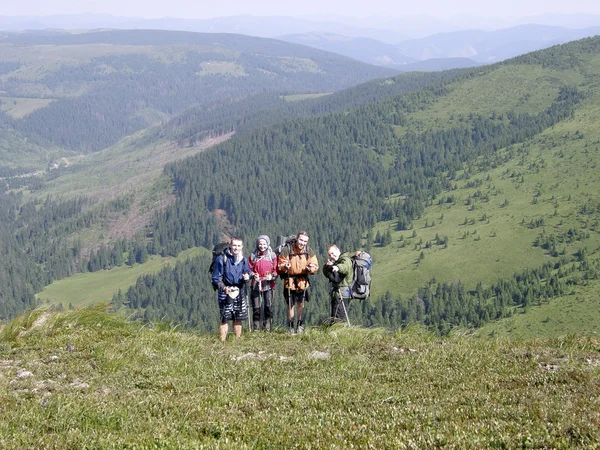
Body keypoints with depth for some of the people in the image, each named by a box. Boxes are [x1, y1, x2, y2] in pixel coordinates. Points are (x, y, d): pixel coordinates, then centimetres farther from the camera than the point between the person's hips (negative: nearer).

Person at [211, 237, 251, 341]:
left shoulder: (243, 260, 9)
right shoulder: (221, 259, -7)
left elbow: (247, 272, 20)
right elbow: (216, 278, -6)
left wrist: (247, 276, -6)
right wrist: (224, 288, -22)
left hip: (239, 292, 5)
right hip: (226, 292, -5)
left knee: (238, 318, 10)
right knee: (225, 319, -9)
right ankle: (222, 341, -5)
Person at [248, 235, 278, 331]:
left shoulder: (272, 256, 7)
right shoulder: (253, 256, 8)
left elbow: (276, 270, 5)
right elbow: (249, 269, 9)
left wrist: (272, 276, -14)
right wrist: (253, 275, -11)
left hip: (268, 285, 0)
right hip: (256, 285, 0)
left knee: (268, 306, -7)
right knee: (256, 307, -1)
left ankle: (267, 328, 1)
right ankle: (256, 329, 6)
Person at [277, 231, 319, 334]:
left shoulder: (308, 252, 0)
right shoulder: (287, 250, -11)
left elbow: (315, 265, 1)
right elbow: (280, 265, -6)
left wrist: (311, 268, -21)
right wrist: (284, 266, -28)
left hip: (302, 281, 3)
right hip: (290, 281, -3)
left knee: (300, 304, 11)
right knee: (290, 305, 2)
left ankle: (300, 325, 25)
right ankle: (290, 327, 13)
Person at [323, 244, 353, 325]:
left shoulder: (345, 259, -6)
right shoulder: (334, 262, 21)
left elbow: (346, 267, -29)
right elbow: (326, 274, 17)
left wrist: (338, 267, -49)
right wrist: (327, 266, -4)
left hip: (343, 290, -10)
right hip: (336, 291, 10)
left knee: (339, 315, -16)